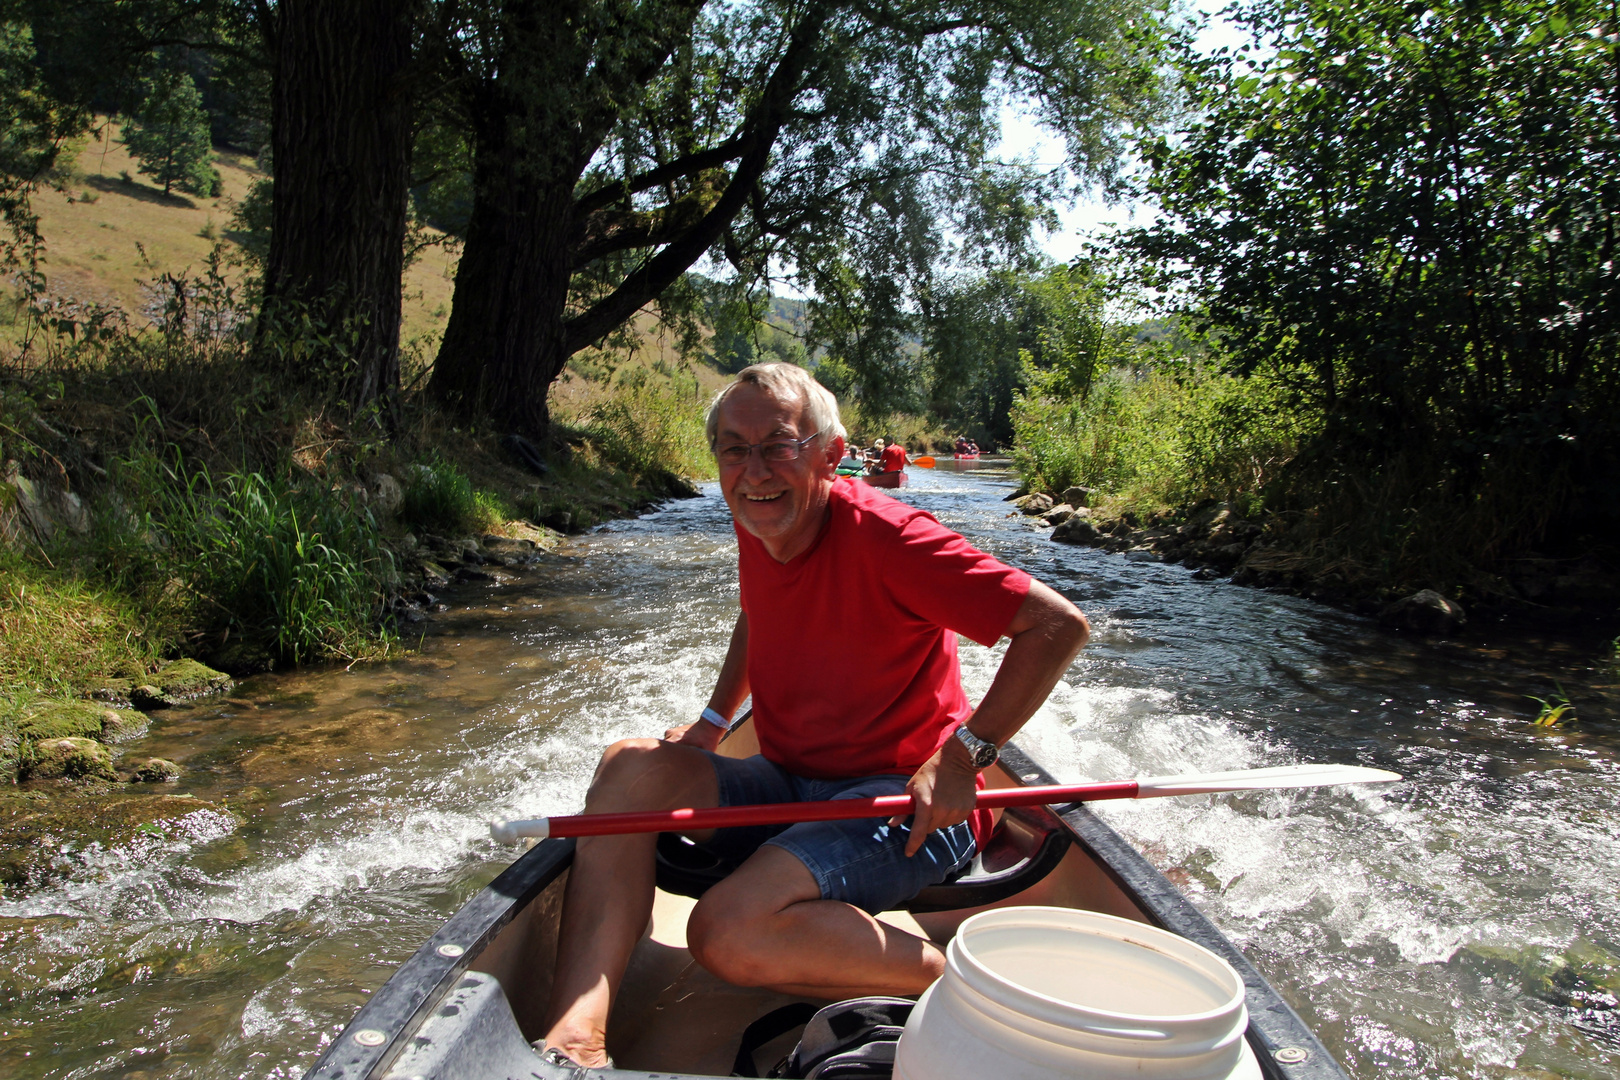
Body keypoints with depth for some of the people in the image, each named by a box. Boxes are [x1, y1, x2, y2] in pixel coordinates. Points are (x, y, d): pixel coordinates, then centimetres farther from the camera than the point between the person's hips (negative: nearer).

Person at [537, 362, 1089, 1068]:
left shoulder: (884, 538, -20)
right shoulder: (758, 530, 4)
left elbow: (1060, 624, -22)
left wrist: (964, 755, -23)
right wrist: (712, 722, 18)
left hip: (906, 806, -8)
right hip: (788, 787, 8)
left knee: (730, 932, -29)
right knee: (631, 766, -13)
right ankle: (576, 1035, -23)